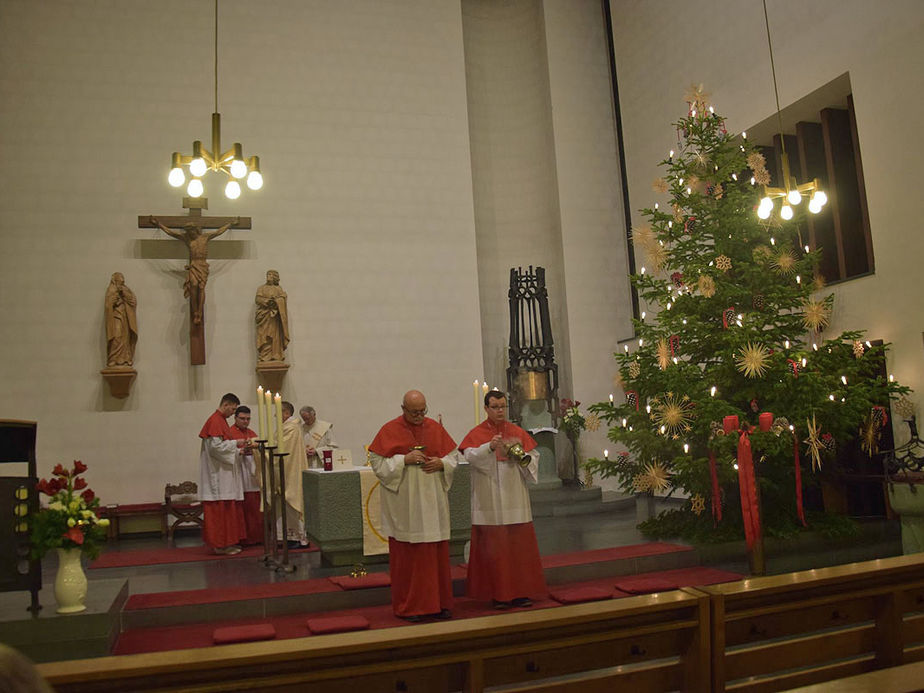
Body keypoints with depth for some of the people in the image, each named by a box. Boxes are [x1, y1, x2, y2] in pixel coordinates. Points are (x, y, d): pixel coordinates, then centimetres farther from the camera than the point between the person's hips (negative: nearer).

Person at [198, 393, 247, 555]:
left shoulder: (221, 420, 18)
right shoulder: (215, 421, -14)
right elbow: (216, 446, -22)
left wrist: (239, 451, 10)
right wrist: (235, 443, -11)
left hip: (224, 473, 10)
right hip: (218, 473, -10)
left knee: (227, 508, 11)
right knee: (220, 508, -6)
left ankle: (226, 542, 16)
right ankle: (220, 544, -1)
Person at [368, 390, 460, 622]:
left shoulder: (435, 428, 8)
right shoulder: (389, 431, -2)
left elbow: (453, 456, 13)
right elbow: (377, 463, -6)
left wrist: (441, 463, -8)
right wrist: (404, 459, -17)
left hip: (433, 502, 4)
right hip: (404, 505, -3)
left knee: (437, 553, 7)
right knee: (407, 554, 1)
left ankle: (438, 602, 18)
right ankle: (409, 606, 11)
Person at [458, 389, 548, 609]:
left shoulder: (518, 432, 10)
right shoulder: (476, 434, 1)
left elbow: (533, 456, 8)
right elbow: (471, 456, -17)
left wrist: (523, 458, -14)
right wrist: (490, 447, -34)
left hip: (515, 499, 3)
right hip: (489, 503, -3)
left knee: (519, 544, 3)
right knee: (494, 547, -1)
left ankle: (521, 592, 12)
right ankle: (499, 593, 7)